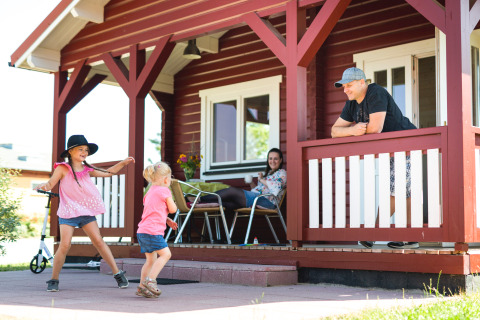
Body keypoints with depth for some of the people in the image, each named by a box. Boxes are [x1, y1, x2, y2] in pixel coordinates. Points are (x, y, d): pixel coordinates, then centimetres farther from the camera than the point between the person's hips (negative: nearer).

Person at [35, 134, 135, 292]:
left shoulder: (87, 170, 9)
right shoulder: (63, 168, -3)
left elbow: (107, 172, 22)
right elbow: (51, 183, -8)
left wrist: (122, 163, 13)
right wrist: (43, 186, -31)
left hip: (86, 212, 3)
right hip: (68, 213, -3)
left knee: (99, 241, -2)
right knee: (64, 245, -14)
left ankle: (118, 273, 4)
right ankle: (53, 280, 3)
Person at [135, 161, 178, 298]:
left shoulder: (150, 192, 22)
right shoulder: (164, 191, -6)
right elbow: (172, 209, -3)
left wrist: (167, 220, 23)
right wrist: (171, 201, 18)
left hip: (142, 231, 9)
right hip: (152, 231, -9)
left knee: (151, 259, 12)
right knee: (165, 254, -8)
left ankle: (142, 287, 12)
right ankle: (150, 280, -15)